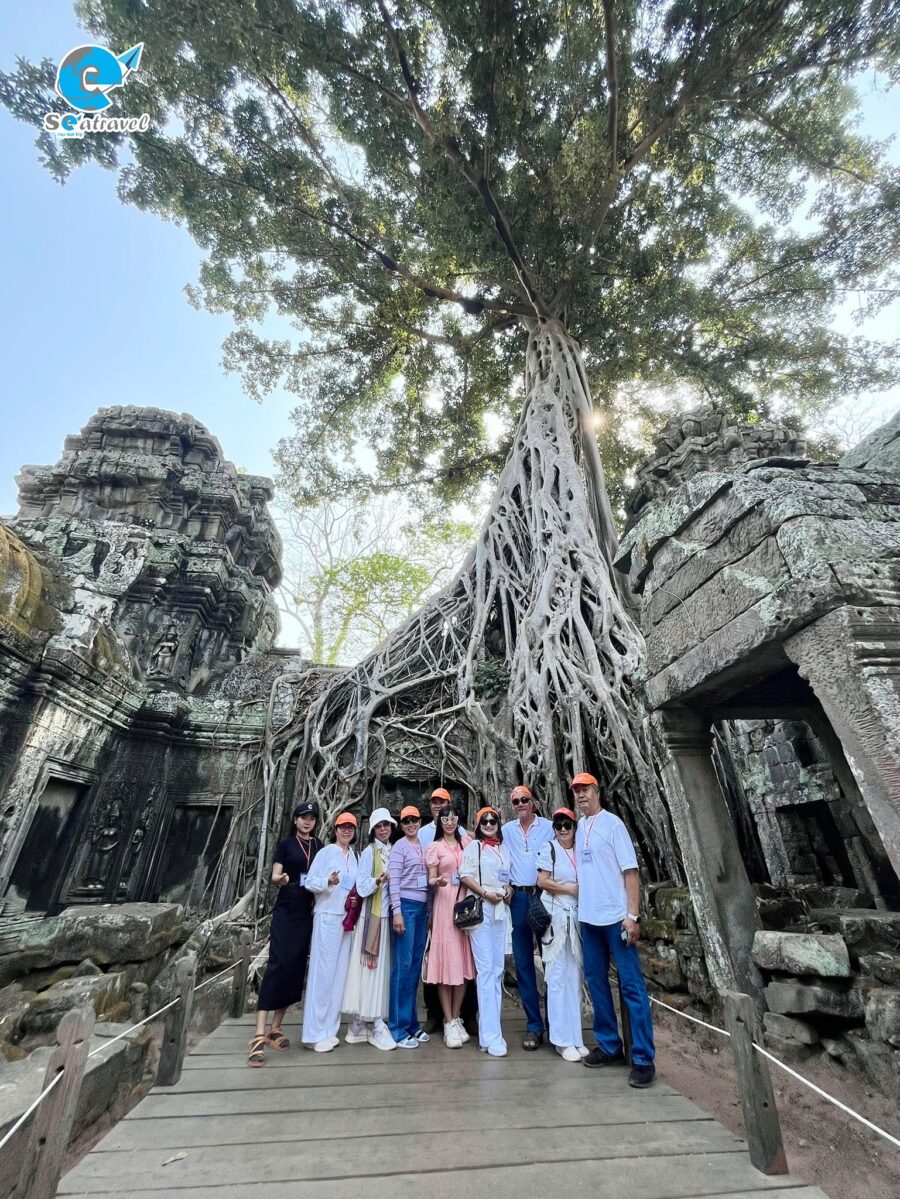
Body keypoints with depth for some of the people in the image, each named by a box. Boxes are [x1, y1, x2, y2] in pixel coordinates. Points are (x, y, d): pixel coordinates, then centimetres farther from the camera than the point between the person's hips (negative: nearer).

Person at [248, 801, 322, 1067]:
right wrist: (280, 879, -25)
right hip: (286, 911, -4)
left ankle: (275, 1029, 20)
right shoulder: (285, 844, 0)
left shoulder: (320, 846, 9)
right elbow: (274, 876, -5)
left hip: (308, 913, 4)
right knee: (278, 965, -11)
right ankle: (259, 1036, -6)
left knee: (297, 968, 7)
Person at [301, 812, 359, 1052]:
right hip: (327, 917, -6)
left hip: (347, 919, 6)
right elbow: (309, 881, -10)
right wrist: (328, 882, -26)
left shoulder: (354, 856, 10)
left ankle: (329, 1029, 20)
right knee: (323, 972, -3)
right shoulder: (326, 852, -6)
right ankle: (316, 1033, 8)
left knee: (339, 973, 9)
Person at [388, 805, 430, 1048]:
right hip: (406, 906, -6)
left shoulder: (424, 846, 12)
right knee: (403, 965, -2)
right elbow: (394, 881, -11)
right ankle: (398, 1028, 7)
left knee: (416, 965, 11)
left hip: (422, 907, 6)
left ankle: (412, 1022, 22)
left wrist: (429, 911, 13)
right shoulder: (399, 847, -6)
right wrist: (397, 912, -16)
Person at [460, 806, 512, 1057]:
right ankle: (491, 1036, 0)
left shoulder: (504, 849, 14)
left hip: (501, 910, 6)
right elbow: (465, 875, -7)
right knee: (486, 969, -6)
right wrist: (485, 893, -14)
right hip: (480, 909, -6)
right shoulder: (473, 846, -2)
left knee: (498, 970, 9)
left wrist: (509, 889, 2)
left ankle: (489, 1030, 20)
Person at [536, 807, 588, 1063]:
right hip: (555, 914, -4)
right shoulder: (549, 848, -5)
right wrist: (570, 890, -8)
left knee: (574, 975, 9)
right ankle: (562, 1039, 13)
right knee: (558, 976, 1)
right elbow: (542, 881, -8)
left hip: (576, 916, 4)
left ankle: (575, 1036, 21)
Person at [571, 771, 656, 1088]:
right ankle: (609, 1046, 29)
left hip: (615, 916, -6)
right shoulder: (579, 827, 8)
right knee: (596, 981, 14)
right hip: (588, 917, 6)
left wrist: (633, 915, -14)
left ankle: (643, 1058, 11)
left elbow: (630, 871, -10)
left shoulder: (612, 823, -9)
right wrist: (579, 906, 8)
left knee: (631, 985, 0)